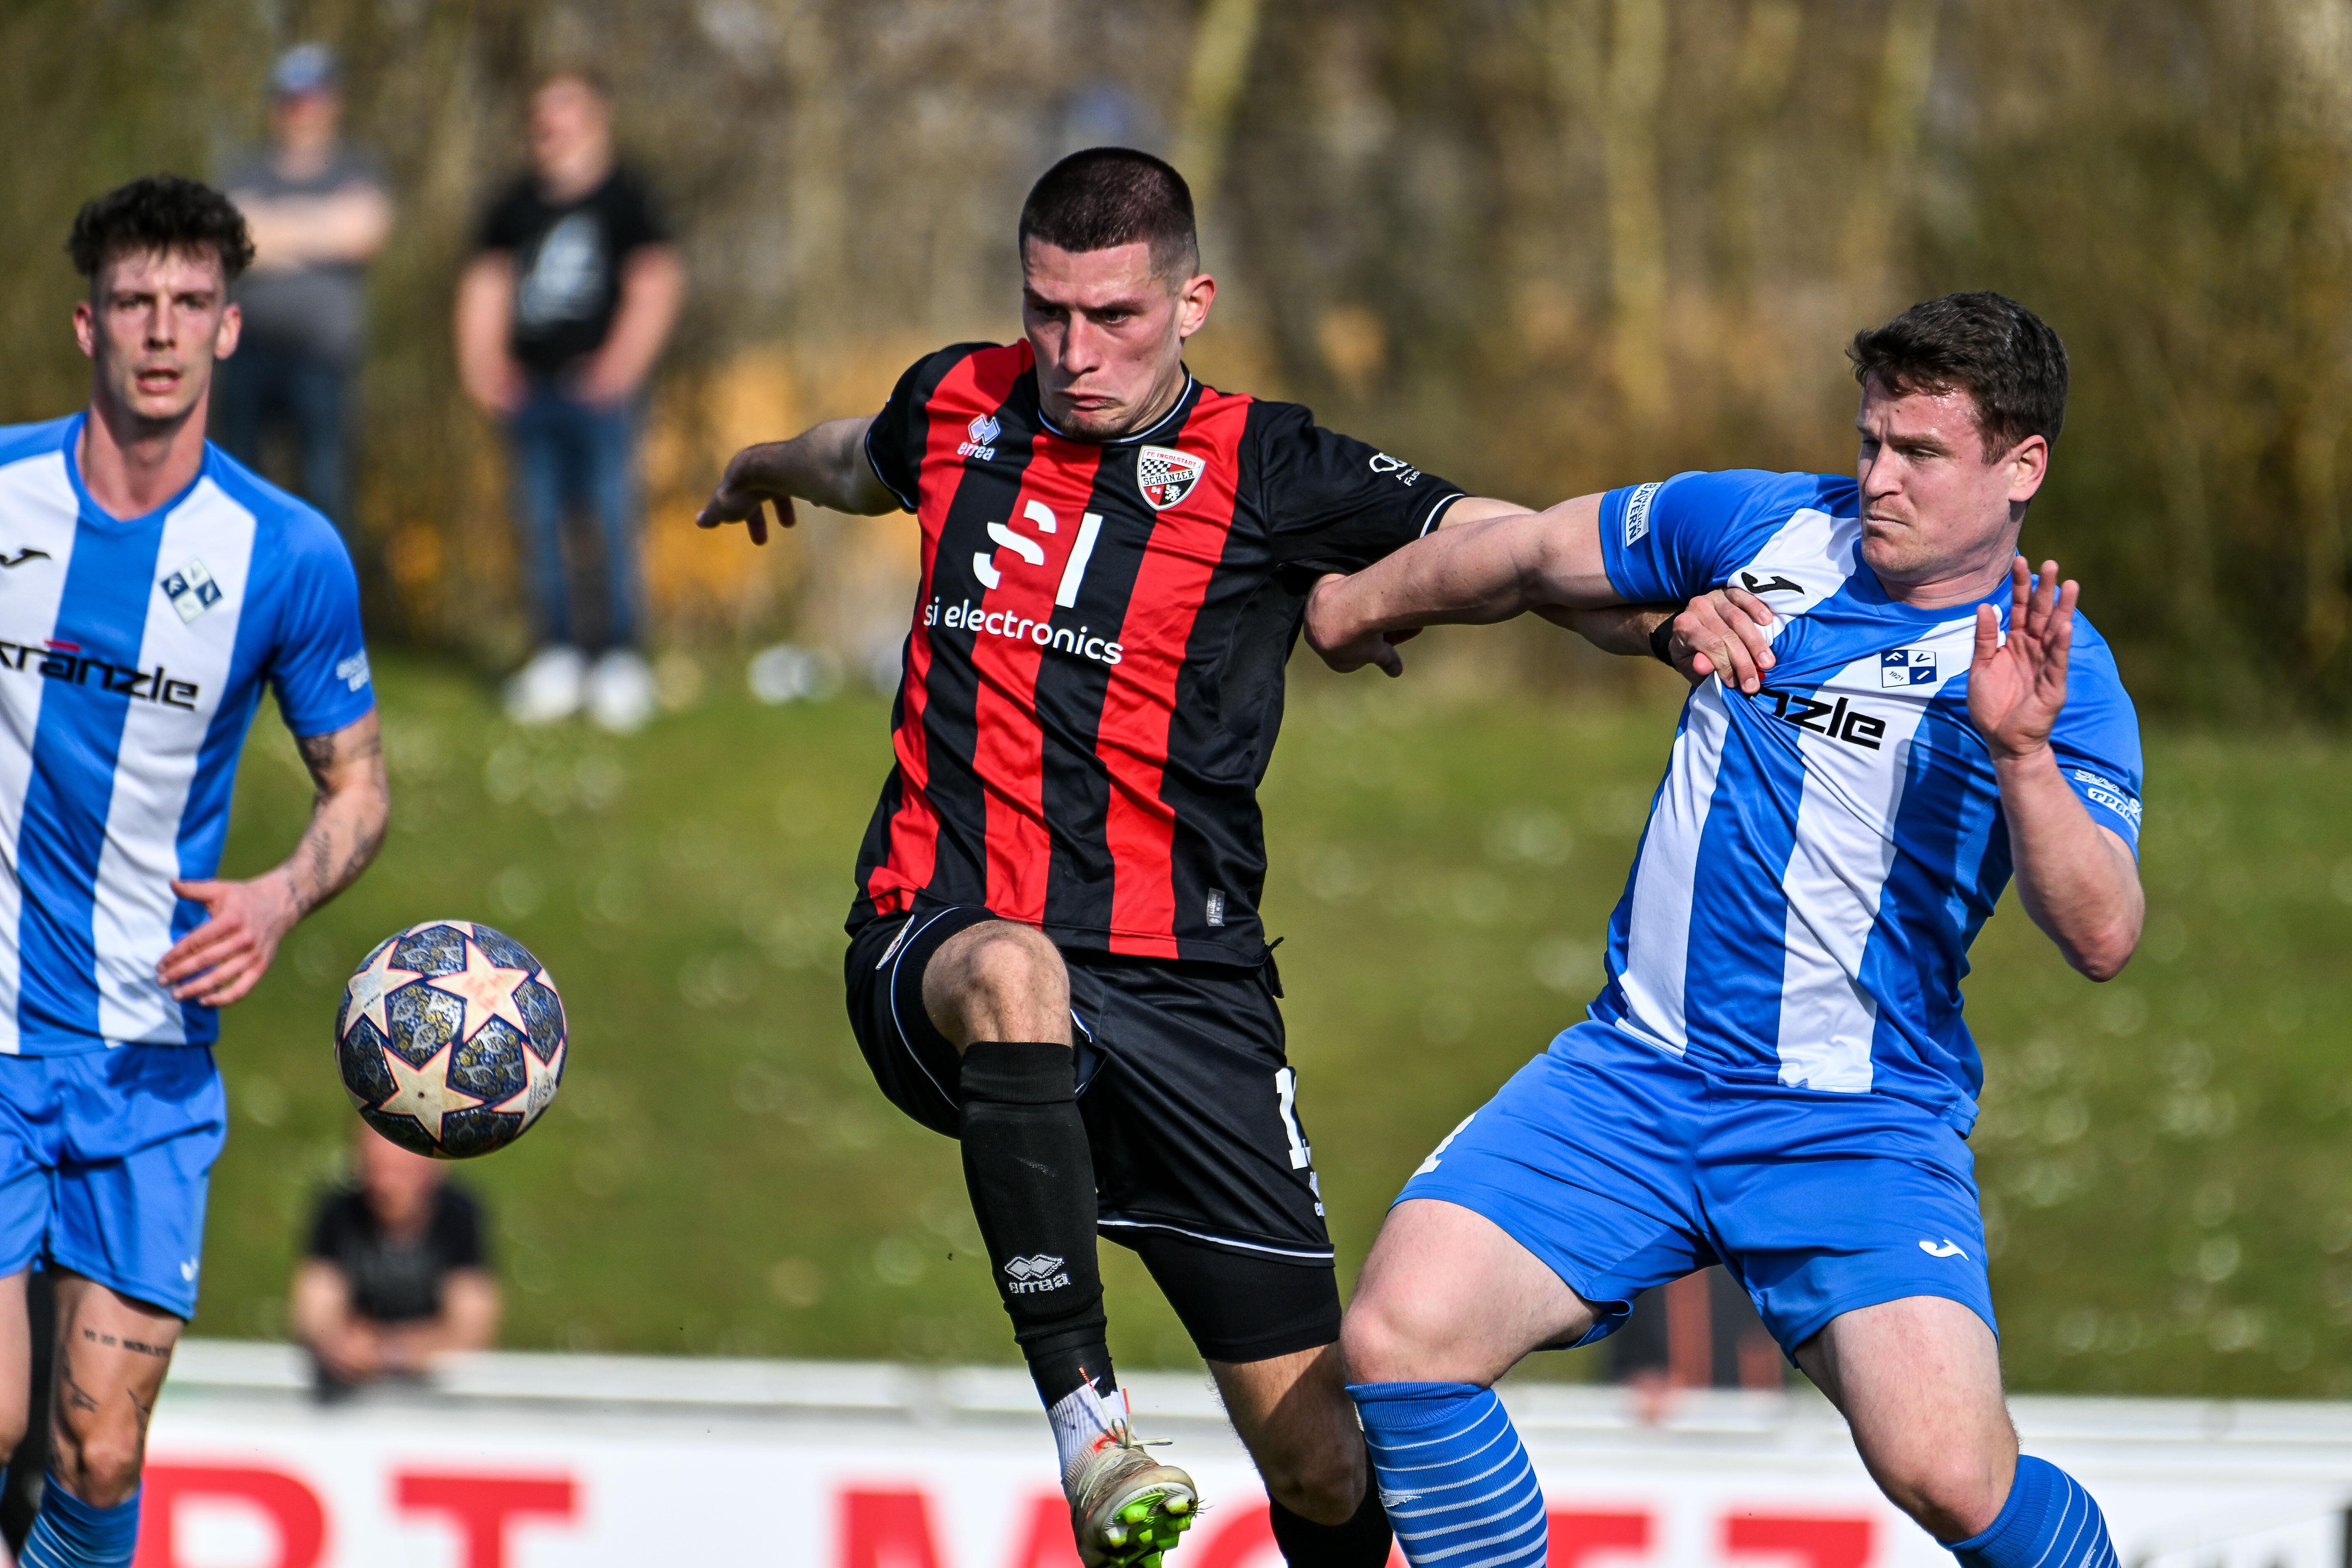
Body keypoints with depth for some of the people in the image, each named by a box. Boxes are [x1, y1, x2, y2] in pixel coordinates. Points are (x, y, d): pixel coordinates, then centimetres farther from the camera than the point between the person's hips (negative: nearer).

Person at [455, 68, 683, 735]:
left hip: (597, 387, -5)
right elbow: (485, 286, 19)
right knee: (539, 522, 4)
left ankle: (622, 656, -2)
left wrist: (619, 365, -11)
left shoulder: (623, 199, 1)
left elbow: (656, 285, -4)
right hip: (530, 391, 5)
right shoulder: (517, 205, 15)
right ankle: (557, 654, 11)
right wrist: (483, 366, 7)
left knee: (613, 518, -7)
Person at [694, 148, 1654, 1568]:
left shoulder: (1264, 469, -2)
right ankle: (1084, 1412, -37)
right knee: (1013, 972, -40)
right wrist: (762, 469, 56)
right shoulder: (959, 407, 9)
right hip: (935, 951, 1)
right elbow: (859, 460, 34)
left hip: (1182, 993, -1)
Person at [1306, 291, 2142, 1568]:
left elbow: (2102, 939, -19)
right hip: (1636, 1071, 4)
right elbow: (1534, 554, 22)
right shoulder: (1765, 525, 5)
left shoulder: (2056, 675, -6)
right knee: (1400, 1336, -18)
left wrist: (2020, 752, -33)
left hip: (1861, 1127, -4)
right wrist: (1367, 605, 36)